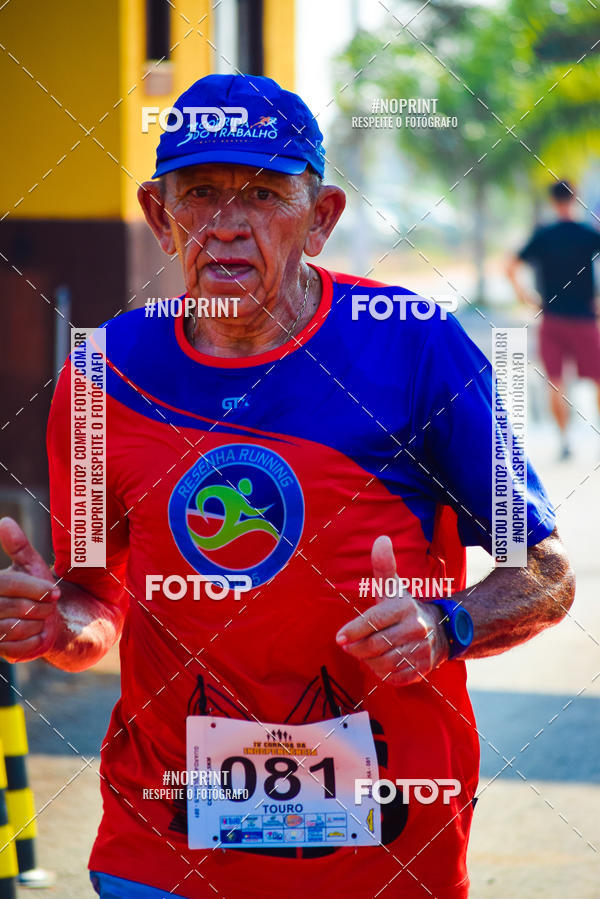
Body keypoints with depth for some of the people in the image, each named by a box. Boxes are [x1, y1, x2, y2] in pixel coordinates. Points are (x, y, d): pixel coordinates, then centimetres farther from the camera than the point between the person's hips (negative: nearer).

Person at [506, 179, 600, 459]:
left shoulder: (542, 235, -1)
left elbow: (511, 267, -5)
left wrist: (523, 294, 6)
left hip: (552, 318, 1)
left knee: (555, 383, 4)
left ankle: (564, 439, -2)